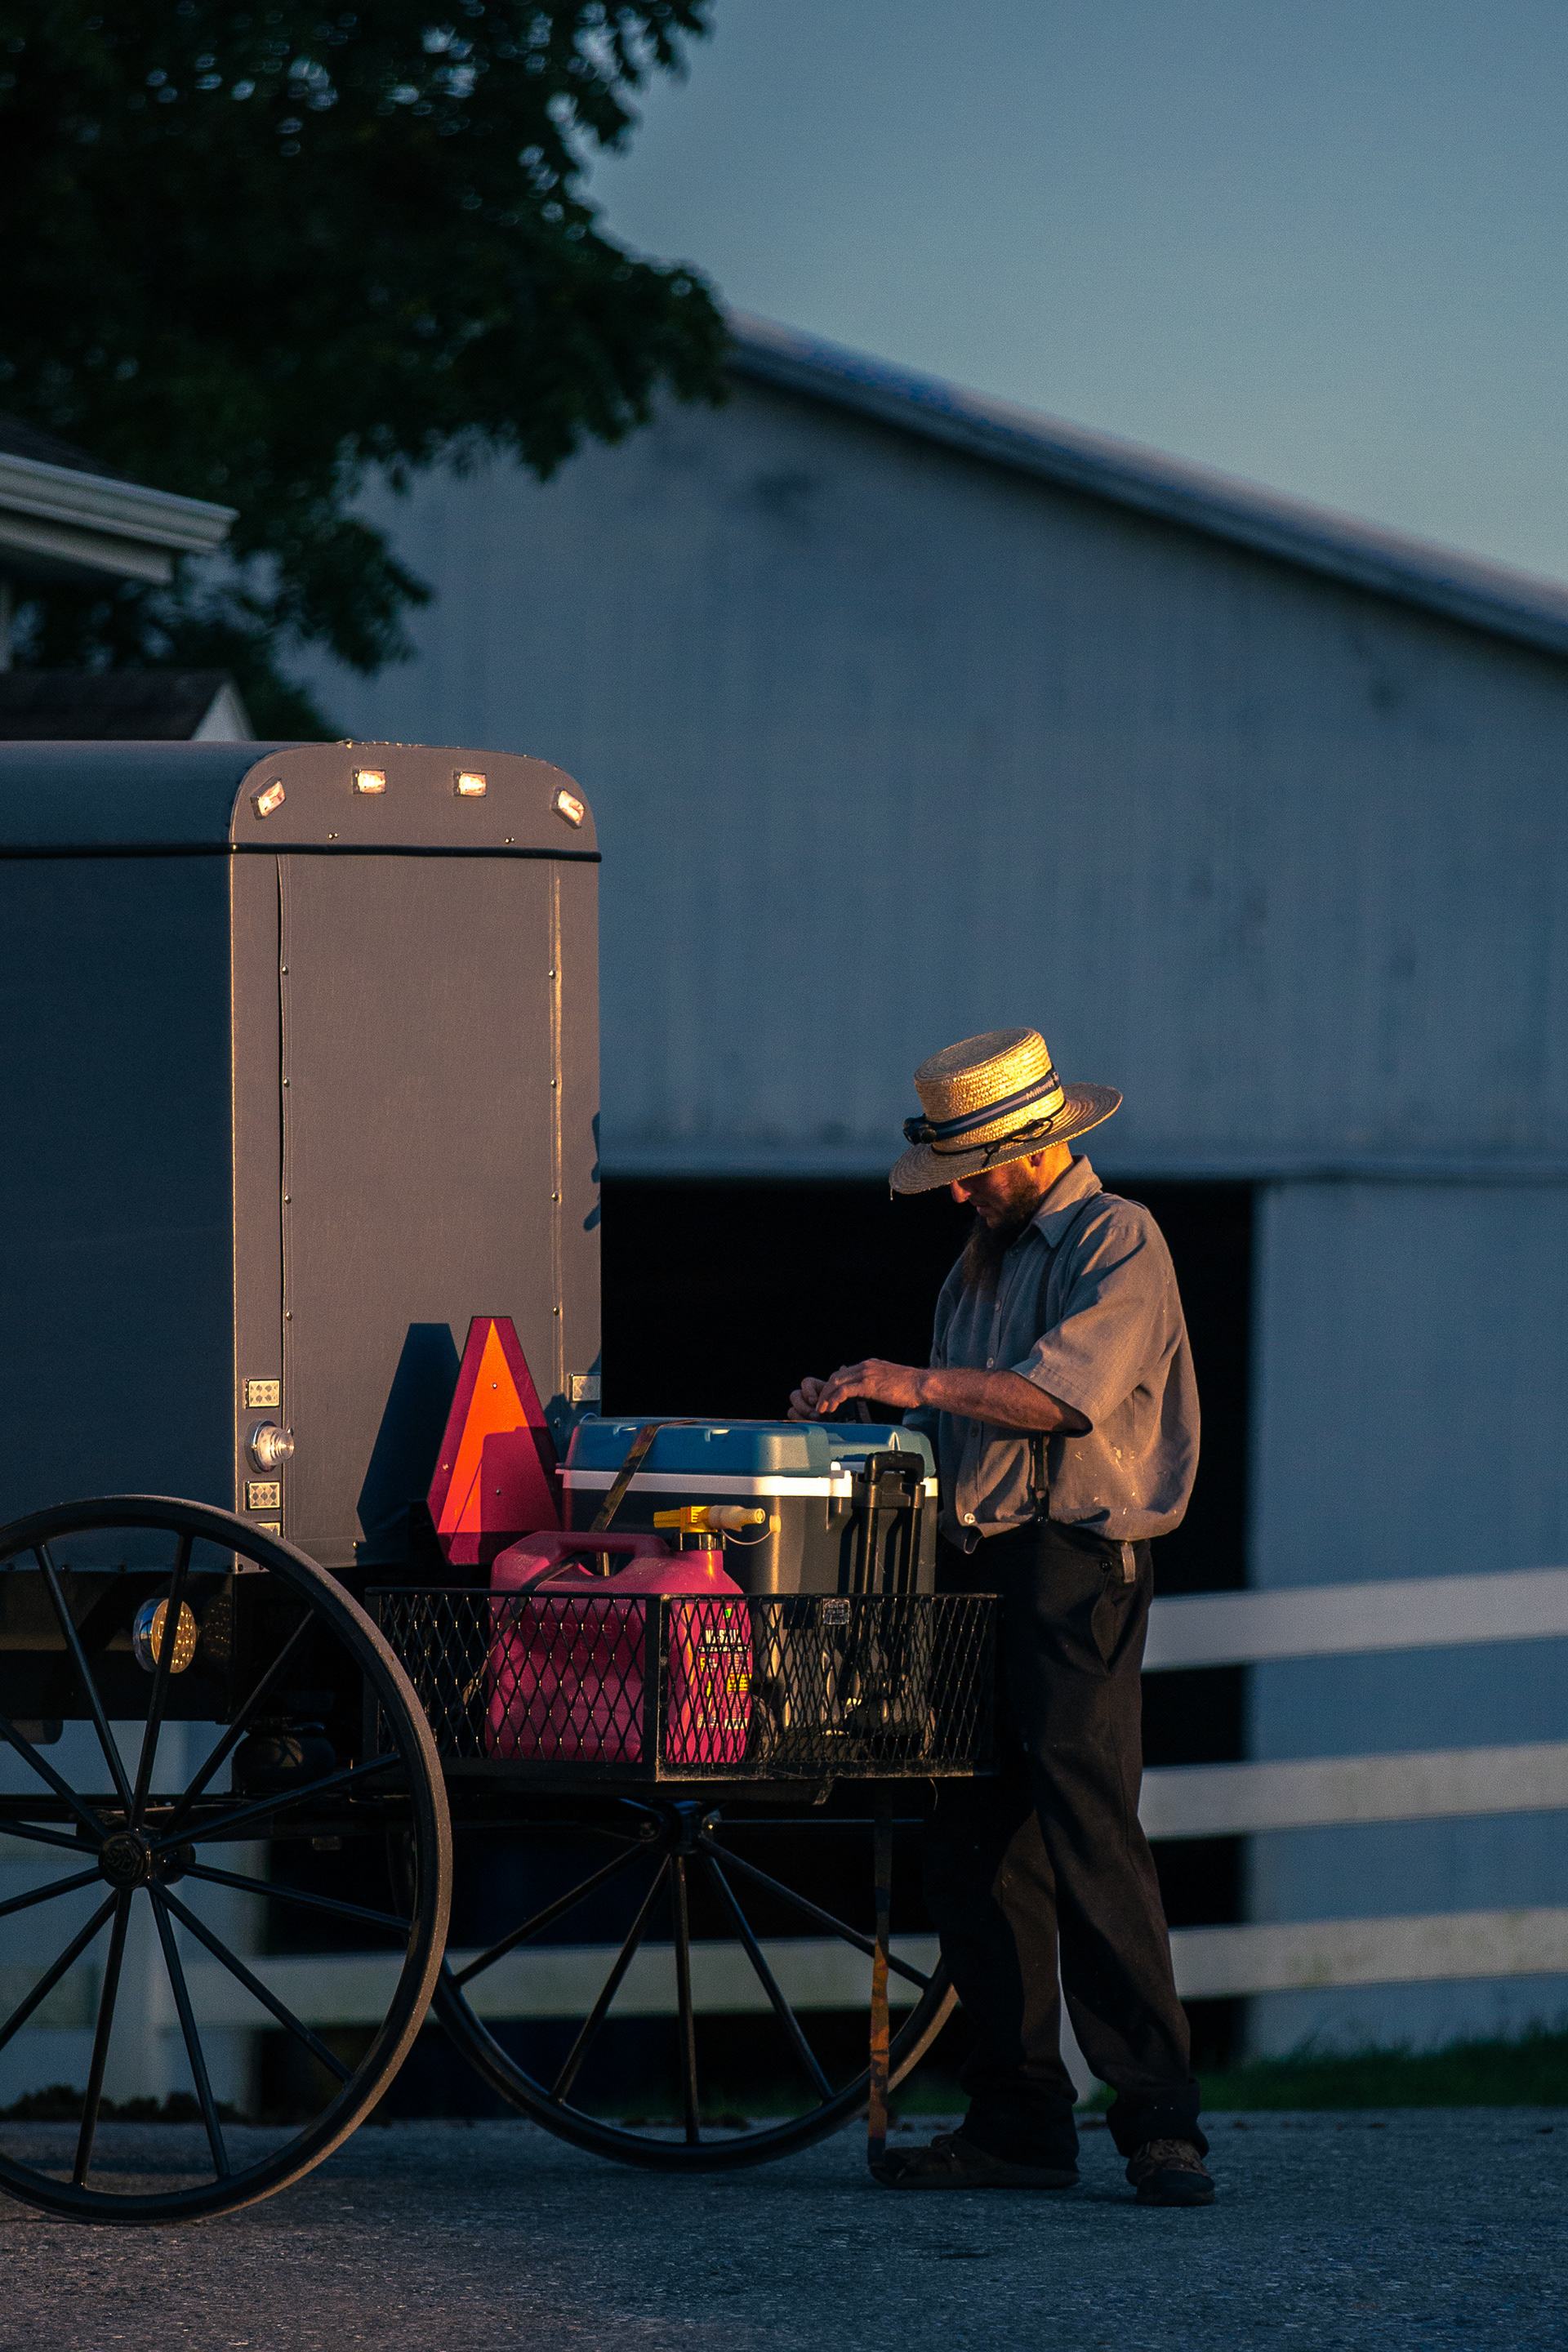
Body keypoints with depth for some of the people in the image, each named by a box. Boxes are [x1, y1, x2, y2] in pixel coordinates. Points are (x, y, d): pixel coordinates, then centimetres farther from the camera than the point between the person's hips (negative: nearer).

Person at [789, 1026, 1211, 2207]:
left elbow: (1072, 1390, -19)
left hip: (1078, 1565, -8)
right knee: (975, 1843, 4)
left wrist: (923, 1383, -24)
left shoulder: (1118, 1242, -4)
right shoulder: (984, 1258, 23)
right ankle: (1019, 2120, 7)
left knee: (1089, 1827, -15)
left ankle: (1161, 2120, -16)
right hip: (974, 1561, 8)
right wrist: (860, 1409, 5)